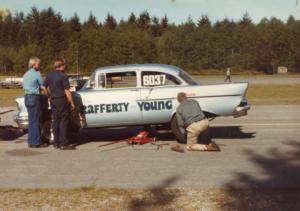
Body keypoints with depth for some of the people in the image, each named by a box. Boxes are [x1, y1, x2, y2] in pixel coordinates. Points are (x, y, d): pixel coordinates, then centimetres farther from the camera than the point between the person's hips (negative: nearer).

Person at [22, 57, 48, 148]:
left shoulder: (25, 74, 12)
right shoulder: (37, 74, -11)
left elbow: (24, 86, 16)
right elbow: (43, 87, -8)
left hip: (27, 97, 8)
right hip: (34, 98, -8)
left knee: (31, 120, 13)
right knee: (35, 121, -3)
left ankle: (31, 141, 17)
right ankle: (36, 142, 1)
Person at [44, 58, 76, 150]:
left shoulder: (49, 75, 8)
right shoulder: (63, 76, -13)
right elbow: (67, 91, -16)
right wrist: (72, 103, -10)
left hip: (53, 101, 7)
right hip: (62, 101, -7)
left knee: (55, 121, 12)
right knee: (63, 122, -4)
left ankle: (56, 143, 16)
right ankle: (63, 144, -4)